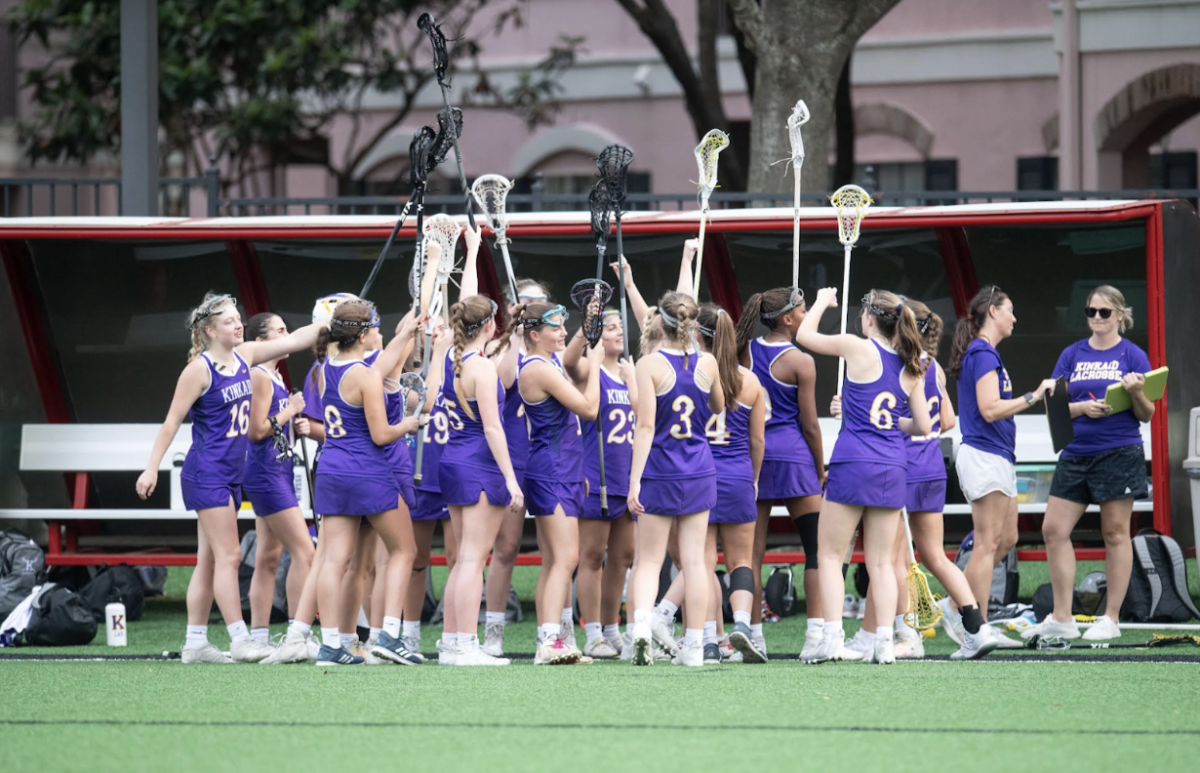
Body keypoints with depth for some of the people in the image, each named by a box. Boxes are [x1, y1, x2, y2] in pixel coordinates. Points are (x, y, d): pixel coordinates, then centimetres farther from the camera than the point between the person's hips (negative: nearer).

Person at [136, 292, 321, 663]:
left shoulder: (244, 356, 8)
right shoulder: (199, 369, -12)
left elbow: (295, 340, 12)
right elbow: (172, 421, -11)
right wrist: (152, 468, -14)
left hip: (231, 475, 8)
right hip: (207, 474, -8)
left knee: (209, 560, 8)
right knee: (228, 556, -9)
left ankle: (195, 643, 10)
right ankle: (239, 640, -8)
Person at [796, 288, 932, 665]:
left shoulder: (859, 349, -6)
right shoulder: (910, 367, 8)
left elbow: (805, 335, 8)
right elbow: (923, 425, 11)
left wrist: (822, 302, 25)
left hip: (852, 464, -5)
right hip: (891, 469, 5)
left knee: (830, 554, 4)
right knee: (881, 561, 9)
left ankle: (833, 638, -5)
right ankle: (884, 642, 1)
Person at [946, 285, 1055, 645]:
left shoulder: (984, 353, 17)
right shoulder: (983, 354, -13)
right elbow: (990, 409, -21)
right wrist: (1033, 396, -19)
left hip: (997, 458, 10)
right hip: (986, 457, -10)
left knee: (1006, 538, 12)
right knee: (988, 543, -7)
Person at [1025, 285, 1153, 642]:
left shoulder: (1132, 355, 2)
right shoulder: (1072, 355, 11)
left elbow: (1147, 415, 1)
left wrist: (1137, 393, -19)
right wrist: (1082, 407, -10)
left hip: (1118, 453, -4)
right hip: (1076, 455, 4)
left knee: (1115, 533, 0)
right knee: (1054, 530, -1)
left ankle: (1110, 619, 6)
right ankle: (1061, 619, 6)